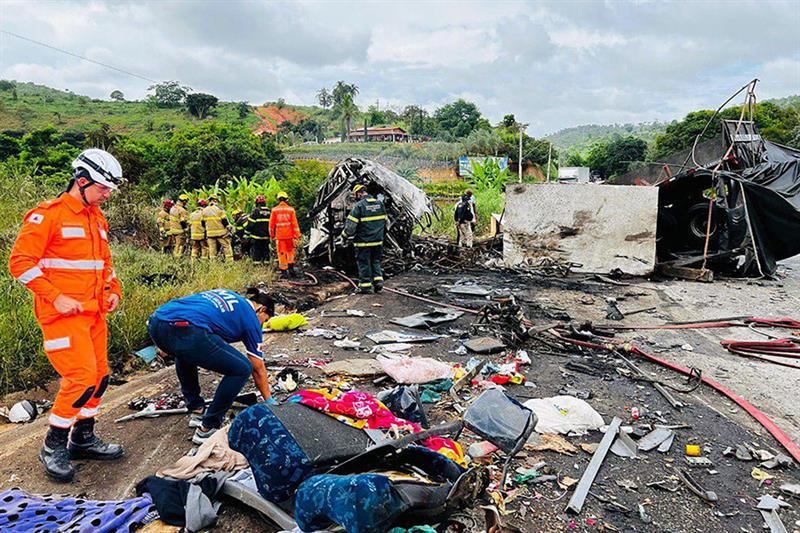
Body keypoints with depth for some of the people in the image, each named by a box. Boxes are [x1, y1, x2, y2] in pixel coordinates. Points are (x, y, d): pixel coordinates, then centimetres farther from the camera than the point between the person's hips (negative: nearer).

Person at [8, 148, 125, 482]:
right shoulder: (48, 215, -9)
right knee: (82, 377, -11)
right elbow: (20, 262, -13)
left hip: (94, 313, 8)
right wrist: (56, 297, -17)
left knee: (99, 376, 10)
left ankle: (83, 439, 26)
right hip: (63, 314, -8)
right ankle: (53, 446, 8)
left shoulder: (97, 218, 15)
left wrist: (113, 291, 10)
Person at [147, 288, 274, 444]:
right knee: (242, 369, 7)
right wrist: (269, 402, 32)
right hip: (184, 331, -8)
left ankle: (196, 410, 41)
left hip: (156, 321, 9)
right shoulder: (251, 318, 16)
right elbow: (259, 370, 20)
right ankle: (207, 429, 13)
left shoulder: (224, 293, 34)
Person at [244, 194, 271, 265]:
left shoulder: (255, 211, -10)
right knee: (266, 249, 12)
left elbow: (249, 224, -9)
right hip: (266, 236, 5)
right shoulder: (269, 211, 6)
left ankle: (257, 263, -2)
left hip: (257, 236, -5)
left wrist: (246, 234, -2)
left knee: (256, 251, 1)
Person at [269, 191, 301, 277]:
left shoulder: (274, 210, -2)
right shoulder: (291, 209, -3)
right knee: (290, 251, 18)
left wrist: (272, 235, 16)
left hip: (279, 235, 0)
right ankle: (291, 268, 13)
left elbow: (271, 224, 3)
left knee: (281, 253, 5)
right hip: (289, 235, 0)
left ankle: (284, 271, 6)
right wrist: (297, 235, 1)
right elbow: (295, 223, -4)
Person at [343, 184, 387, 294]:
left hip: (363, 241, -5)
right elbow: (385, 221, 15)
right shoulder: (379, 203, 5)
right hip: (378, 240, 5)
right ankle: (378, 282, 11)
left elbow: (350, 224, -13)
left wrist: (347, 235, 4)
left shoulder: (359, 205, -14)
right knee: (376, 261, 18)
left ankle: (366, 286, 9)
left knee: (364, 263, 5)